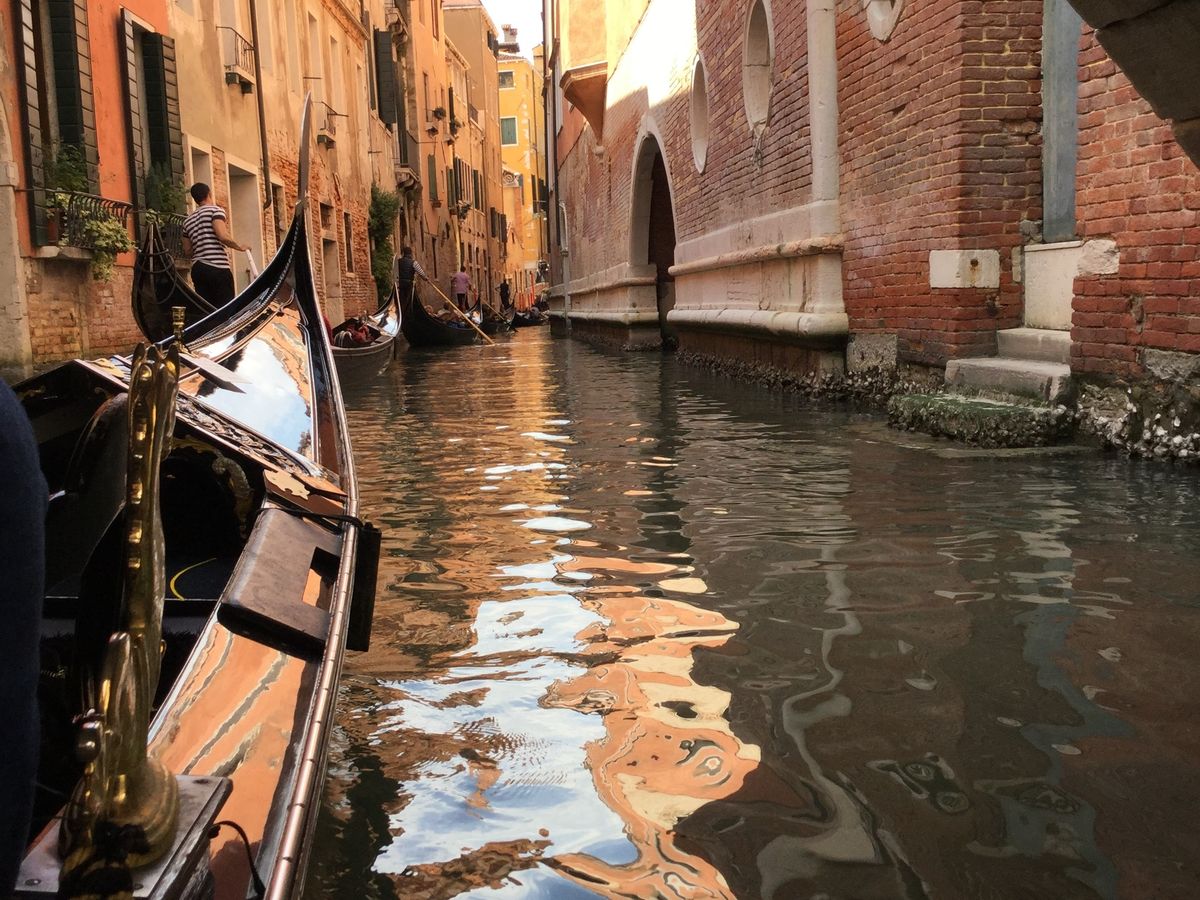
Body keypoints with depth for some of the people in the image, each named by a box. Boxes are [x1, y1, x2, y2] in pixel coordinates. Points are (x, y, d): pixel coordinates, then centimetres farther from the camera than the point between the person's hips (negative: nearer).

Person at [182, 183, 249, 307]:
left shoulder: (188, 221, 19)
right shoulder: (215, 210, 0)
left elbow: (188, 250, 19)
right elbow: (223, 236, -15)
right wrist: (239, 246, 1)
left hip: (197, 268, 7)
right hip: (217, 268, -7)